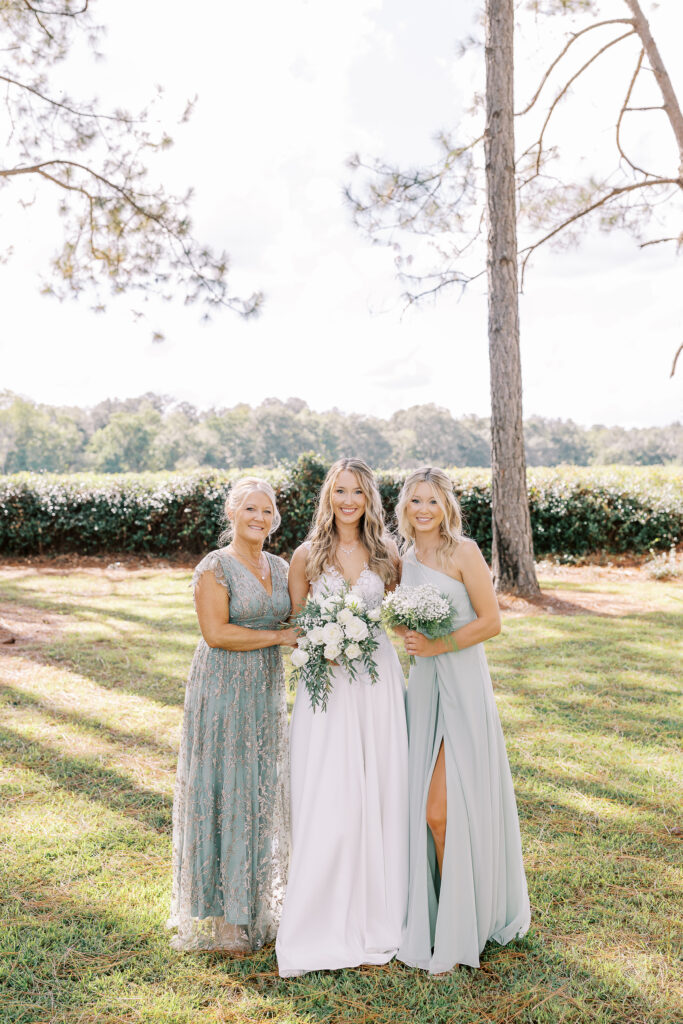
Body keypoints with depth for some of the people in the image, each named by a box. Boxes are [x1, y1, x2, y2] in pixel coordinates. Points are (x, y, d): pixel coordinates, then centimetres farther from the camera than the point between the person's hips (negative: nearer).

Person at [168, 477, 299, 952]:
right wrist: (280, 636, -15)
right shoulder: (215, 567, -10)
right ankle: (218, 916, 15)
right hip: (223, 690, -6)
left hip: (267, 689, 7)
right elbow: (216, 632, -18)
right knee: (222, 792, 0)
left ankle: (258, 906, 28)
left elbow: (294, 623, 17)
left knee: (263, 793, 13)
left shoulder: (280, 567, 10)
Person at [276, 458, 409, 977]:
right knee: (326, 800, -2)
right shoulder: (307, 555, 1)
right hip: (325, 679, -1)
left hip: (378, 680, 2)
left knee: (378, 795, 6)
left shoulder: (387, 555, 5)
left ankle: (375, 920, 22)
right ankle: (321, 924, 12)